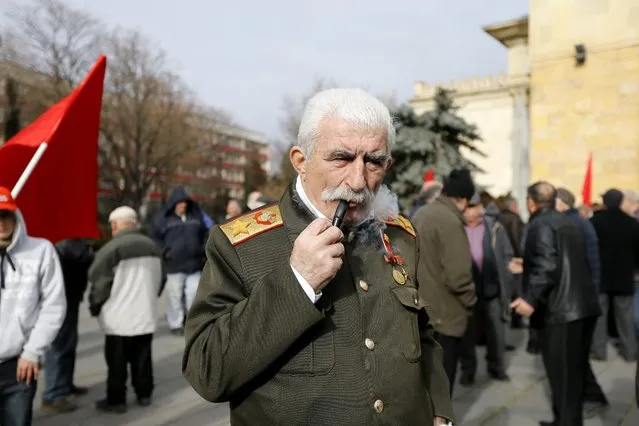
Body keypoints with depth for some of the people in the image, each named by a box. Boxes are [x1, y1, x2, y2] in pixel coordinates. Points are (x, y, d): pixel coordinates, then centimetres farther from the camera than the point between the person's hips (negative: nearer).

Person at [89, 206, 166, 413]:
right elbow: (161, 279, 16)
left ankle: (116, 400, 13)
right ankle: (144, 394, 24)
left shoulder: (111, 249, -15)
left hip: (119, 317, -6)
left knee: (117, 362, 6)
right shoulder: (152, 246, 7)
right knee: (142, 359, 16)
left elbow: (99, 283, -13)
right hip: (146, 315, 6)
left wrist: (95, 307, 3)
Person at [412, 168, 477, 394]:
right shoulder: (450, 221, -21)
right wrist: (470, 301, -7)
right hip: (443, 314, -9)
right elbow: (457, 275, -25)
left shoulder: (420, 215, 9)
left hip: (422, 310, 9)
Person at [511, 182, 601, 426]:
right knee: (574, 372, 17)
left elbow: (547, 265, -24)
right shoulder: (566, 223, 19)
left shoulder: (540, 224, -9)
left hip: (559, 310, -10)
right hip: (581, 307, 10)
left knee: (562, 374, -2)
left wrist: (531, 299, -28)